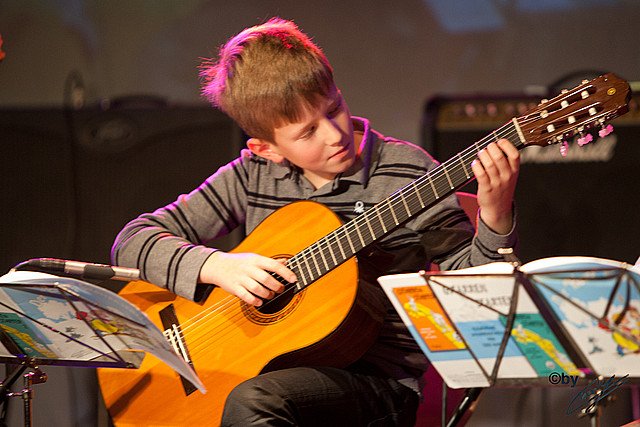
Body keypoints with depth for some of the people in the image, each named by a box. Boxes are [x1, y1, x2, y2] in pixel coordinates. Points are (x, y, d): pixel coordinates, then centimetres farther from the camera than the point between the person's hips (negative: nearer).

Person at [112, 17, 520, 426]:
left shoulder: (406, 173, -2)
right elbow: (134, 240, 6)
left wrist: (495, 218, -24)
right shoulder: (253, 176, 6)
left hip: (378, 381, -3)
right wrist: (216, 266, -11)